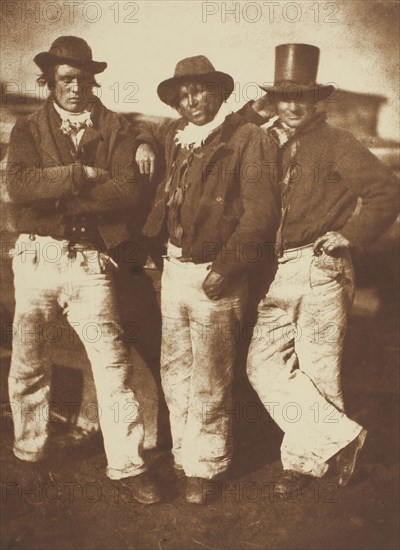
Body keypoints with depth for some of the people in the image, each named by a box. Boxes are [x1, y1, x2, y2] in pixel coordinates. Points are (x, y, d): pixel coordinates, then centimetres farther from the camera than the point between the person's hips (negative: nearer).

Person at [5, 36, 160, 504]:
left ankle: (127, 464, 8)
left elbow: (129, 190, -10)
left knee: (112, 362, -3)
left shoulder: (115, 129, 5)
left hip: (90, 260, -1)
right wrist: (82, 174, -16)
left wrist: (63, 199, -14)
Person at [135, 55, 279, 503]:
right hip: (174, 268, 7)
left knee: (208, 382, 3)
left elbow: (261, 211, -15)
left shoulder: (248, 140, -8)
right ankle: (183, 453, 33)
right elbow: (150, 134, 37)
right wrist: (144, 145, 13)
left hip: (214, 275, -7)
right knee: (174, 373, 16)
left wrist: (227, 265, -22)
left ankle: (204, 467, 20)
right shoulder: (175, 134, 13)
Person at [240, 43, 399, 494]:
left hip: (321, 268, -5)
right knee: (264, 363, 0)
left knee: (318, 369, 3)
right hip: (278, 272, 6)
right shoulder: (265, 142, 13)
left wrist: (351, 234, -10)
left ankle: (306, 456, 21)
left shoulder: (334, 142, -2)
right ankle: (337, 437, 8)